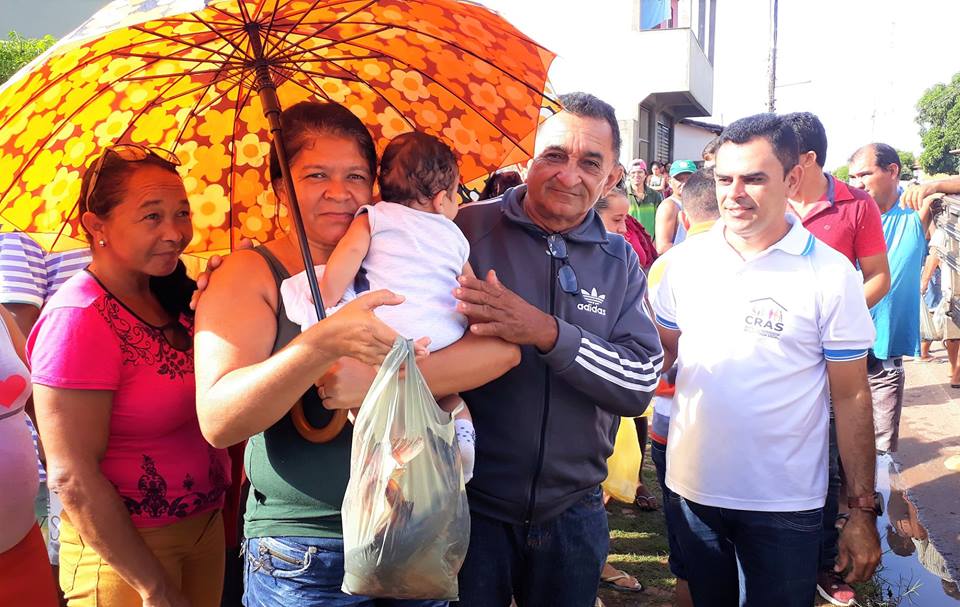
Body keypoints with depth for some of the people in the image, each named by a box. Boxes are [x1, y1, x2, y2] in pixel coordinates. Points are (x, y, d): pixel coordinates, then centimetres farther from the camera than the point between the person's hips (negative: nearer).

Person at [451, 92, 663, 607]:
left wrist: (547, 332, -23)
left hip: (573, 510, 3)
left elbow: (641, 384, -9)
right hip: (471, 503, -3)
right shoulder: (467, 231, -9)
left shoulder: (619, 261, 1)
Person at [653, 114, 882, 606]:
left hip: (784, 507, -3)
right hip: (693, 489, 3)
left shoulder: (831, 275, -9)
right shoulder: (686, 261, -1)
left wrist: (863, 510, -5)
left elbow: (851, 397, -6)